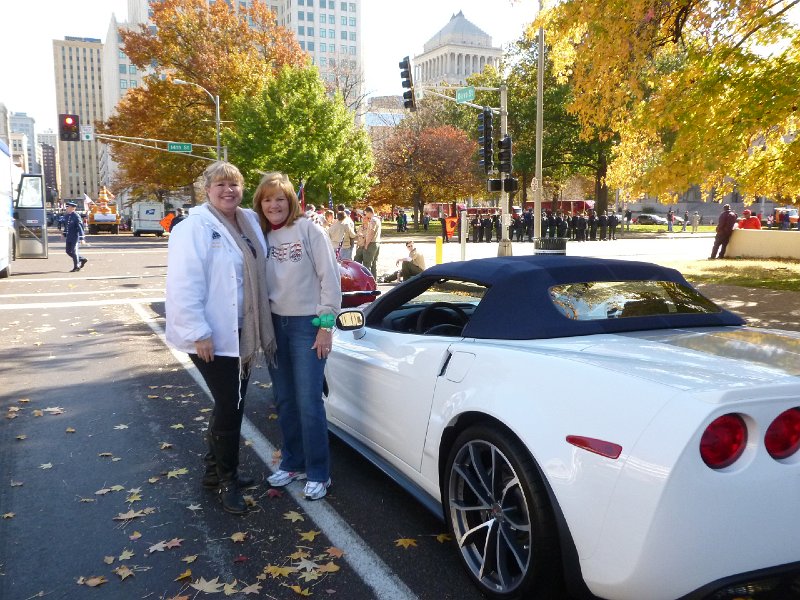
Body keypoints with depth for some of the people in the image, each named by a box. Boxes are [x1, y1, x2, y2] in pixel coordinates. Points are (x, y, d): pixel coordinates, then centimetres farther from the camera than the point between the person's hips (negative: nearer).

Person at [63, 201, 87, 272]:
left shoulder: (76, 217, -14)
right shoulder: (67, 216, 9)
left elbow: (80, 228, -17)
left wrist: (81, 238, -21)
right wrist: (64, 235, 23)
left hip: (75, 237, -8)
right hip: (69, 237, 8)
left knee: (74, 252, -3)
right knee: (68, 251, 10)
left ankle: (76, 267, 8)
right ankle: (82, 260, 24)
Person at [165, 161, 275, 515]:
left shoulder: (249, 222, 11)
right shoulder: (195, 228, -13)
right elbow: (184, 285, -19)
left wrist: (260, 327, 15)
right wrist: (198, 333, -22)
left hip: (241, 335, 8)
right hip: (212, 338, -7)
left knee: (232, 405, 16)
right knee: (229, 407, -3)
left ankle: (216, 470, 34)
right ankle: (226, 481, 16)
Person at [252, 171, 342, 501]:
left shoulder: (309, 230, -7)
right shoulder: (262, 237, 8)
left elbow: (329, 277, -10)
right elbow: (260, 283, 11)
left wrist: (326, 324, -13)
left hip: (307, 325, -5)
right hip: (275, 324, 5)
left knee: (308, 403, -5)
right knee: (284, 400, 12)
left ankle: (318, 474, 9)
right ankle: (292, 463, 28)